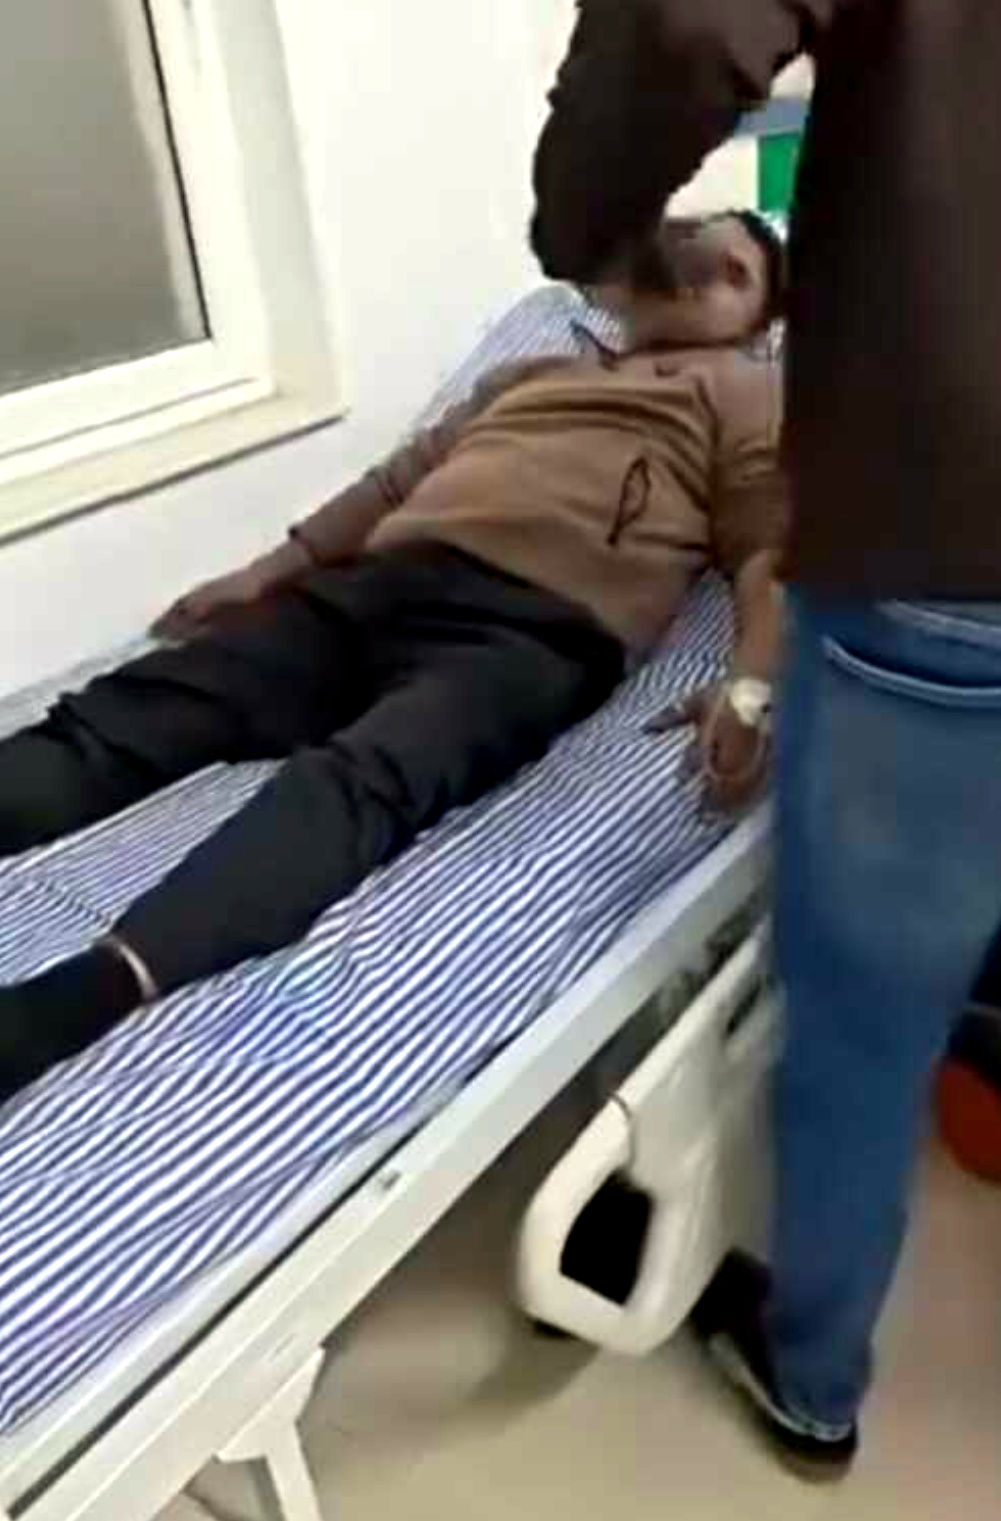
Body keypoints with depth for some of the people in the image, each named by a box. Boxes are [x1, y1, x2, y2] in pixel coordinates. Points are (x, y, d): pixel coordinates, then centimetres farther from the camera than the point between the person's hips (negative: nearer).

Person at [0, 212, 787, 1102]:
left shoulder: (748, 394, 22)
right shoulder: (537, 370, 37)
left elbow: (772, 555, 6)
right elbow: (405, 473, 31)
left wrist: (749, 690, -14)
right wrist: (267, 570, 22)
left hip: (534, 625, -6)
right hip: (377, 582, 7)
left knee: (363, 779, -36)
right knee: (113, 720, -13)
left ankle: (84, 992, -55)